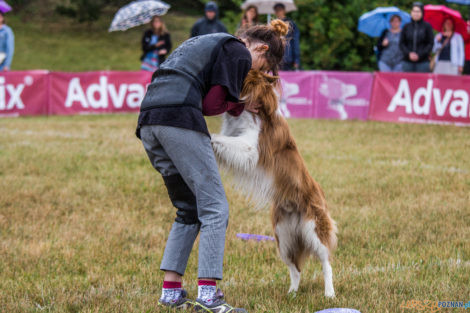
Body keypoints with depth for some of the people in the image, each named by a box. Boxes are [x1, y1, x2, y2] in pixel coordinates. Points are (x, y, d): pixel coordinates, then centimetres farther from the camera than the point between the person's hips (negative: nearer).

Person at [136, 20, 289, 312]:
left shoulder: (206, 42, 32)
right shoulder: (239, 53, 4)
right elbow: (212, 105, -4)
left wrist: (236, 105, 18)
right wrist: (239, 106, 15)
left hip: (148, 123, 9)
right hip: (179, 119, -9)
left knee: (188, 210, 17)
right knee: (214, 208, -5)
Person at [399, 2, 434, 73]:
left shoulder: (427, 26, 2)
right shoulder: (406, 27, 8)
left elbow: (430, 44, 0)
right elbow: (402, 43, 8)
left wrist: (419, 55, -11)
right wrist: (409, 54, -9)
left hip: (422, 62, -2)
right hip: (407, 61, 2)